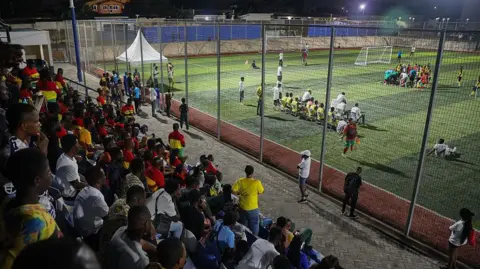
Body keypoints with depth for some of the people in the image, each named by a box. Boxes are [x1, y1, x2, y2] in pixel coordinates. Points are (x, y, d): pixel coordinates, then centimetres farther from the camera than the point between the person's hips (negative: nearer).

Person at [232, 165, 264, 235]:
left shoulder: (240, 181, -15)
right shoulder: (257, 182, -22)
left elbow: (233, 190, -15)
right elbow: (261, 191, -7)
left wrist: (240, 193, 3)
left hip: (242, 208, 3)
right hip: (253, 208, -3)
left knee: (244, 225, 22)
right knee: (254, 226, 16)